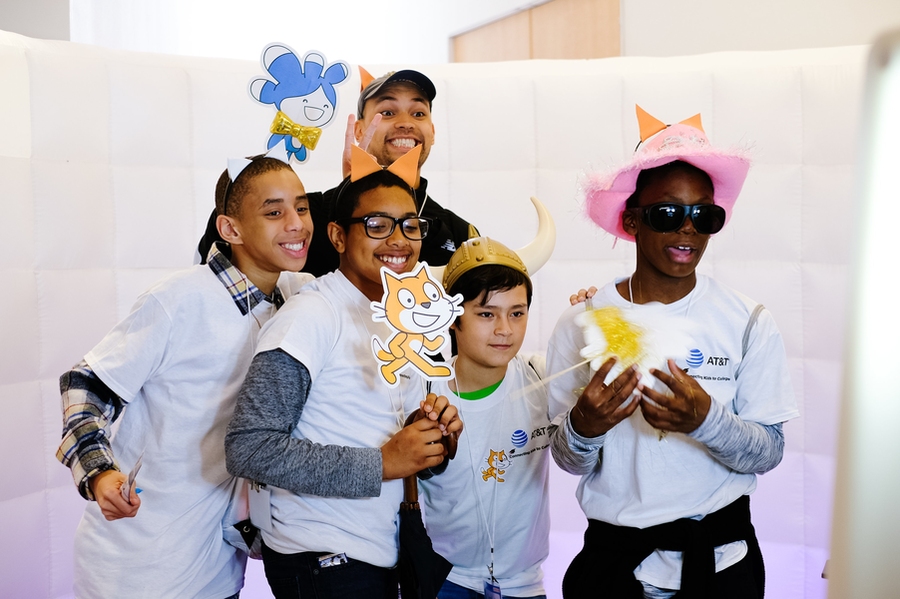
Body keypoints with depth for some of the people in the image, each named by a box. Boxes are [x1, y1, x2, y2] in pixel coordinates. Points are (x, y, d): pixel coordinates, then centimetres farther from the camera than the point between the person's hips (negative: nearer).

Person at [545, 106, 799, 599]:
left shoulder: (748, 323, -8)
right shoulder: (582, 323, -9)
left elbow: (768, 452, -7)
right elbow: (569, 462, -4)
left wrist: (706, 420, -26)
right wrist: (582, 429, -26)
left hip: (720, 559, 0)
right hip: (613, 558, 0)